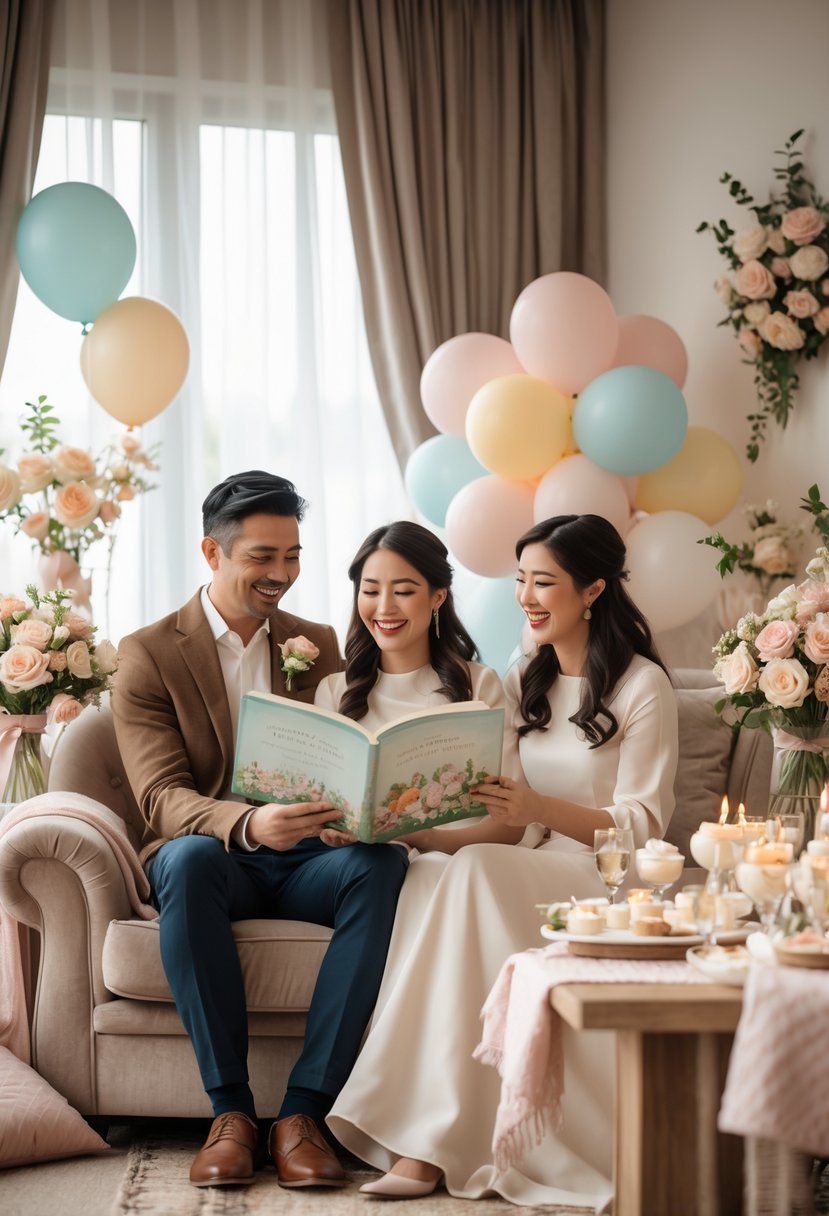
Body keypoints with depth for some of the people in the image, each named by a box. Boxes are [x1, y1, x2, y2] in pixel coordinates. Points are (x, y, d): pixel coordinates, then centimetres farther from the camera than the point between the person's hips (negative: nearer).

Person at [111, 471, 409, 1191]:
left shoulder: (319, 644, 14)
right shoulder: (149, 655, 0)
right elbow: (161, 798, -12)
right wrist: (247, 826, -34)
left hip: (307, 859, 3)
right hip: (213, 860, -3)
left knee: (383, 864, -32)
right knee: (190, 857, -39)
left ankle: (304, 1110, -31)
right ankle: (230, 1109, -31)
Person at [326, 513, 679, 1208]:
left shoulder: (643, 687, -2)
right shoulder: (523, 684, 17)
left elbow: (643, 824, -9)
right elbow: (502, 812, 11)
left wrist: (539, 809, -24)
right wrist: (427, 832, -9)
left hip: (611, 881, -5)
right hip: (534, 874, 6)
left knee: (474, 872, -34)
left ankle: (428, 1148, -36)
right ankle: (427, 1145, -34)